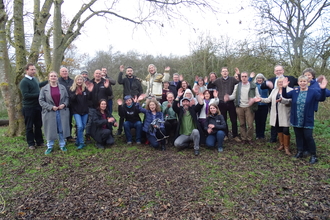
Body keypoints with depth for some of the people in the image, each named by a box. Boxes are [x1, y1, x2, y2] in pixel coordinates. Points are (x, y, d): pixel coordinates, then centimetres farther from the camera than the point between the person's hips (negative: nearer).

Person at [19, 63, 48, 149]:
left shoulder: (35, 79, 10)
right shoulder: (24, 82, -14)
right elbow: (25, 95, -21)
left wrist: (48, 81, 37)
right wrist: (38, 94, -20)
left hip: (37, 106, 7)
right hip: (29, 107, -7)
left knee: (38, 125, 14)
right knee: (29, 126, 6)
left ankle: (39, 141, 25)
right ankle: (31, 143, 16)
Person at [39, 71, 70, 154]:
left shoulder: (63, 87, 6)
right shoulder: (44, 89, 0)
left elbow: (67, 98, 8)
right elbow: (41, 100, -3)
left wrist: (64, 104, -10)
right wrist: (51, 107, -13)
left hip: (62, 112, 2)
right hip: (49, 112, -1)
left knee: (62, 129, 8)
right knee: (50, 130, 5)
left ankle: (62, 145, 22)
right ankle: (50, 147, 20)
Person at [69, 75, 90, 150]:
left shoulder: (86, 89, 4)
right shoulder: (72, 89, 0)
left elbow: (89, 98, -4)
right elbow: (71, 99, -13)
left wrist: (90, 91, -19)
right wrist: (76, 94, -30)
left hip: (85, 111, 3)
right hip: (76, 111, -3)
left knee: (83, 127, 8)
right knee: (80, 126, -15)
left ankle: (78, 141, 25)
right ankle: (81, 143, -3)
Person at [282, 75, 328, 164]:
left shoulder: (313, 92, -5)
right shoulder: (294, 91, 4)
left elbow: (321, 98, -16)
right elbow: (285, 95, -1)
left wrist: (323, 89, -33)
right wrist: (284, 87, -19)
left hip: (307, 121, -3)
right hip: (296, 120, 3)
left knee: (308, 137, -4)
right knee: (298, 136, 14)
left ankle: (313, 155, 11)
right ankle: (300, 152, 29)